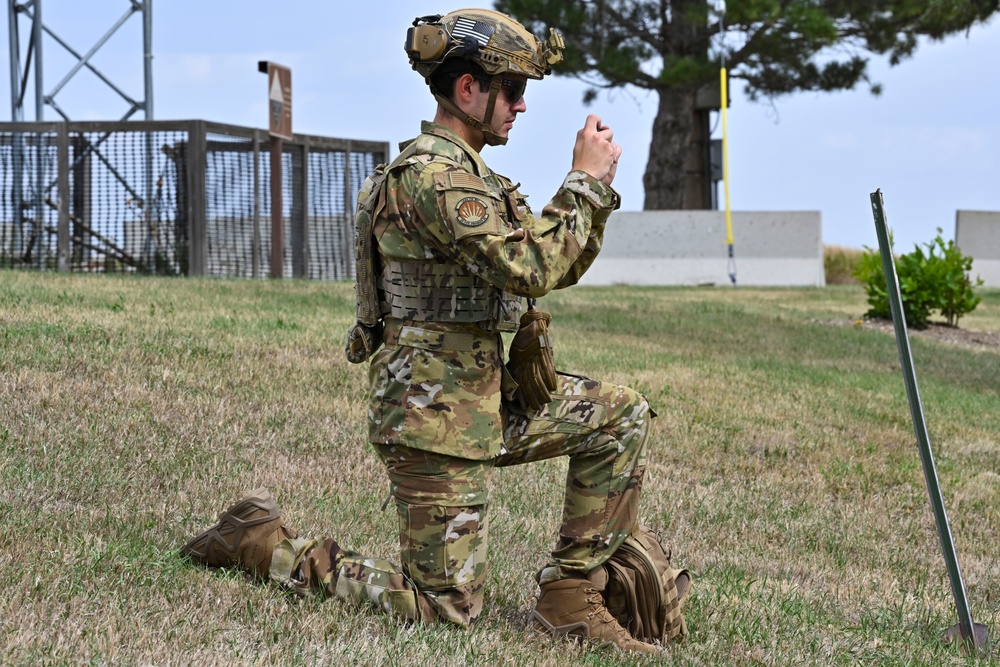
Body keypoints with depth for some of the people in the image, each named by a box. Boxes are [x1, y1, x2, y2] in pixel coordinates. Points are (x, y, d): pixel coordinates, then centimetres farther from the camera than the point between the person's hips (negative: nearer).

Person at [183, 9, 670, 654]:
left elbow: (560, 267, 19)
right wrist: (584, 180, -16)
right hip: (436, 414, -10)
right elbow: (532, 267, -27)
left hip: (488, 395, 10)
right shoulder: (431, 172, -19)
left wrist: (596, 188, 4)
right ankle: (260, 541, 10)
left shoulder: (471, 175, 15)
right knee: (447, 610, -3)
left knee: (622, 416, 6)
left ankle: (570, 592, 7)